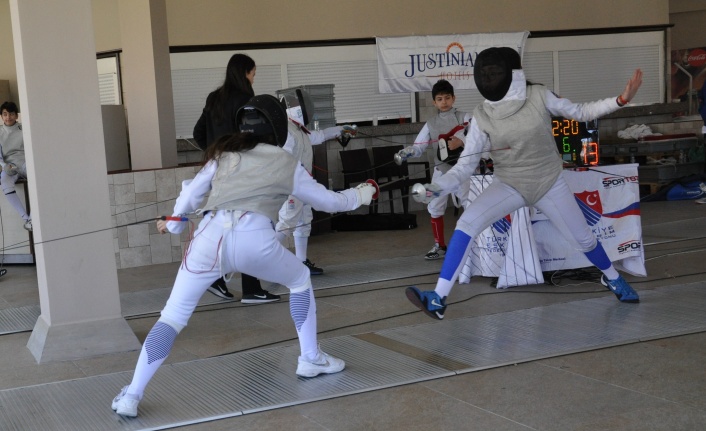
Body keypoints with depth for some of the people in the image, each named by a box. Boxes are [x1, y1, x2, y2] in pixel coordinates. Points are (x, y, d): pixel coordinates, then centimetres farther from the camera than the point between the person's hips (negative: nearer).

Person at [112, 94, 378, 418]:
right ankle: (311, 359, 34)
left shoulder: (224, 152, 25)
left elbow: (191, 194, 22)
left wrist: (174, 223, 42)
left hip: (210, 236, 2)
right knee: (301, 280, 29)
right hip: (254, 238, -1)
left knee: (173, 317, 11)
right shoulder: (287, 163, 21)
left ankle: (131, 396, 1)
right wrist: (362, 193, 50)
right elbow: (329, 202, 31)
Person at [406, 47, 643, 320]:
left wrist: (621, 100, -16)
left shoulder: (538, 96, -18)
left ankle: (612, 278, 47)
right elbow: (465, 166, -18)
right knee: (467, 224, -26)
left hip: (549, 183, 1)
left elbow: (580, 113, -4)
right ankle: (438, 299, -26)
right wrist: (437, 187, -36)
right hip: (509, 185, -1)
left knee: (583, 239, 12)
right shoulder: (482, 117, -18)